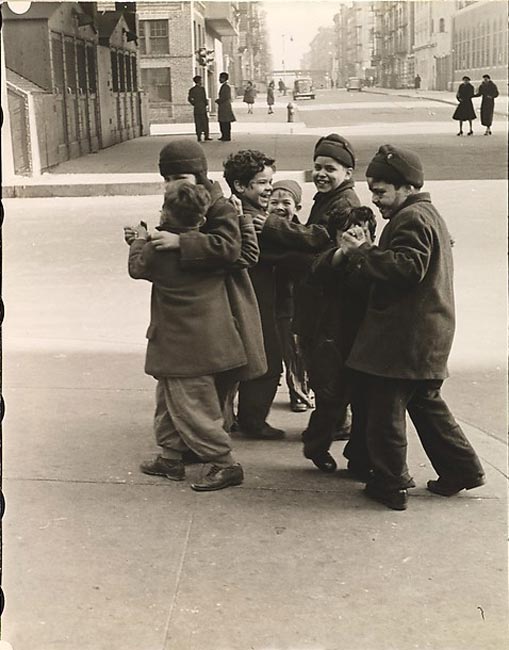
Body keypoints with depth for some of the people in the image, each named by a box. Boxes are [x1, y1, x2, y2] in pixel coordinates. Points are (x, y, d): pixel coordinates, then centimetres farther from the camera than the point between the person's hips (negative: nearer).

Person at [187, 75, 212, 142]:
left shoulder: (192, 89, 4)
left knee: (198, 123, 6)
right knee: (205, 122, 5)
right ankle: (206, 136, 5)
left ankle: (199, 137, 4)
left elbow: (189, 99, 1)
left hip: (196, 108, 4)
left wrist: (194, 104, 12)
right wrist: (206, 104, 5)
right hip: (202, 108, -4)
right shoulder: (202, 88, -10)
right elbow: (204, 98, -11)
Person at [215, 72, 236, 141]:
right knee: (222, 122, 13)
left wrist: (218, 101, -10)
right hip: (222, 107, 10)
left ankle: (227, 137, -1)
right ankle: (224, 136, 19)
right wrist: (218, 100, 8)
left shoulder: (226, 86, -14)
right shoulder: (223, 86, 17)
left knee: (226, 123, -5)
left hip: (225, 107, -10)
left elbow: (226, 97, -19)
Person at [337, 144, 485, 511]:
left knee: (385, 411, -1)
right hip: (426, 335, 11)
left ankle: (390, 486, 8)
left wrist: (359, 254, -19)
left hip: (404, 338, -11)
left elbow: (406, 266, -26)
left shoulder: (411, 218, -14)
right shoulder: (427, 213, 20)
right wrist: (364, 252, 3)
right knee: (426, 404, 20)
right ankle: (461, 469, 24)